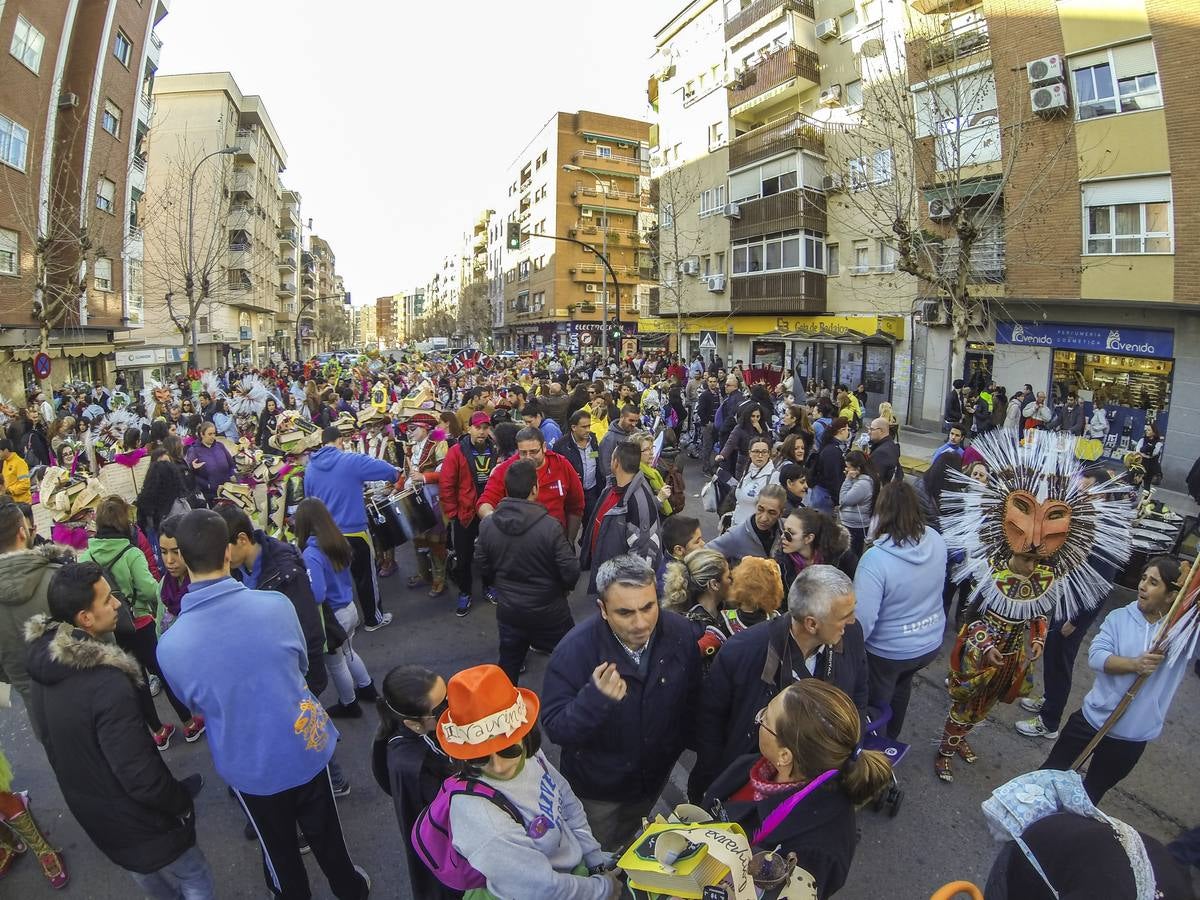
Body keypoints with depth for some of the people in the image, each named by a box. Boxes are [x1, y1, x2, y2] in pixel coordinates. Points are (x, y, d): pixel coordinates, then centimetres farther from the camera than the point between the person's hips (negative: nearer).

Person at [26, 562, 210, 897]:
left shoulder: (44, 660, -10)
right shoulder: (108, 685, -37)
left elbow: (58, 745, 5)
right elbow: (142, 778, -31)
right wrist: (183, 801, -13)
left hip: (90, 814, 8)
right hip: (138, 822, -8)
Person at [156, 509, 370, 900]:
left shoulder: (170, 646, -23)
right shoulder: (276, 604, -25)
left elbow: (192, 704, -1)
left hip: (249, 768, 0)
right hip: (306, 746, 1)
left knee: (278, 847, 28)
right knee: (325, 833, 27)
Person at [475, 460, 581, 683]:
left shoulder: (487, 525, -13)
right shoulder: (550, 526, -26)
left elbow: (483, 566, 0)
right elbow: (571, 571, -20)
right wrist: (565, 586, 4)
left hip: (508, 610, 3)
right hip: (549, 611, -3)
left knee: (508, 664, 22)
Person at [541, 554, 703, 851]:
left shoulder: (681, 632, -22)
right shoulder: (575, 649, -34)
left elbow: (692, 699, -4)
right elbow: (555, 729, -31)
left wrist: (678, 744, 8)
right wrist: (595, 697, -48)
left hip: (656, 777, 4)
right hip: (597, 789, -3)